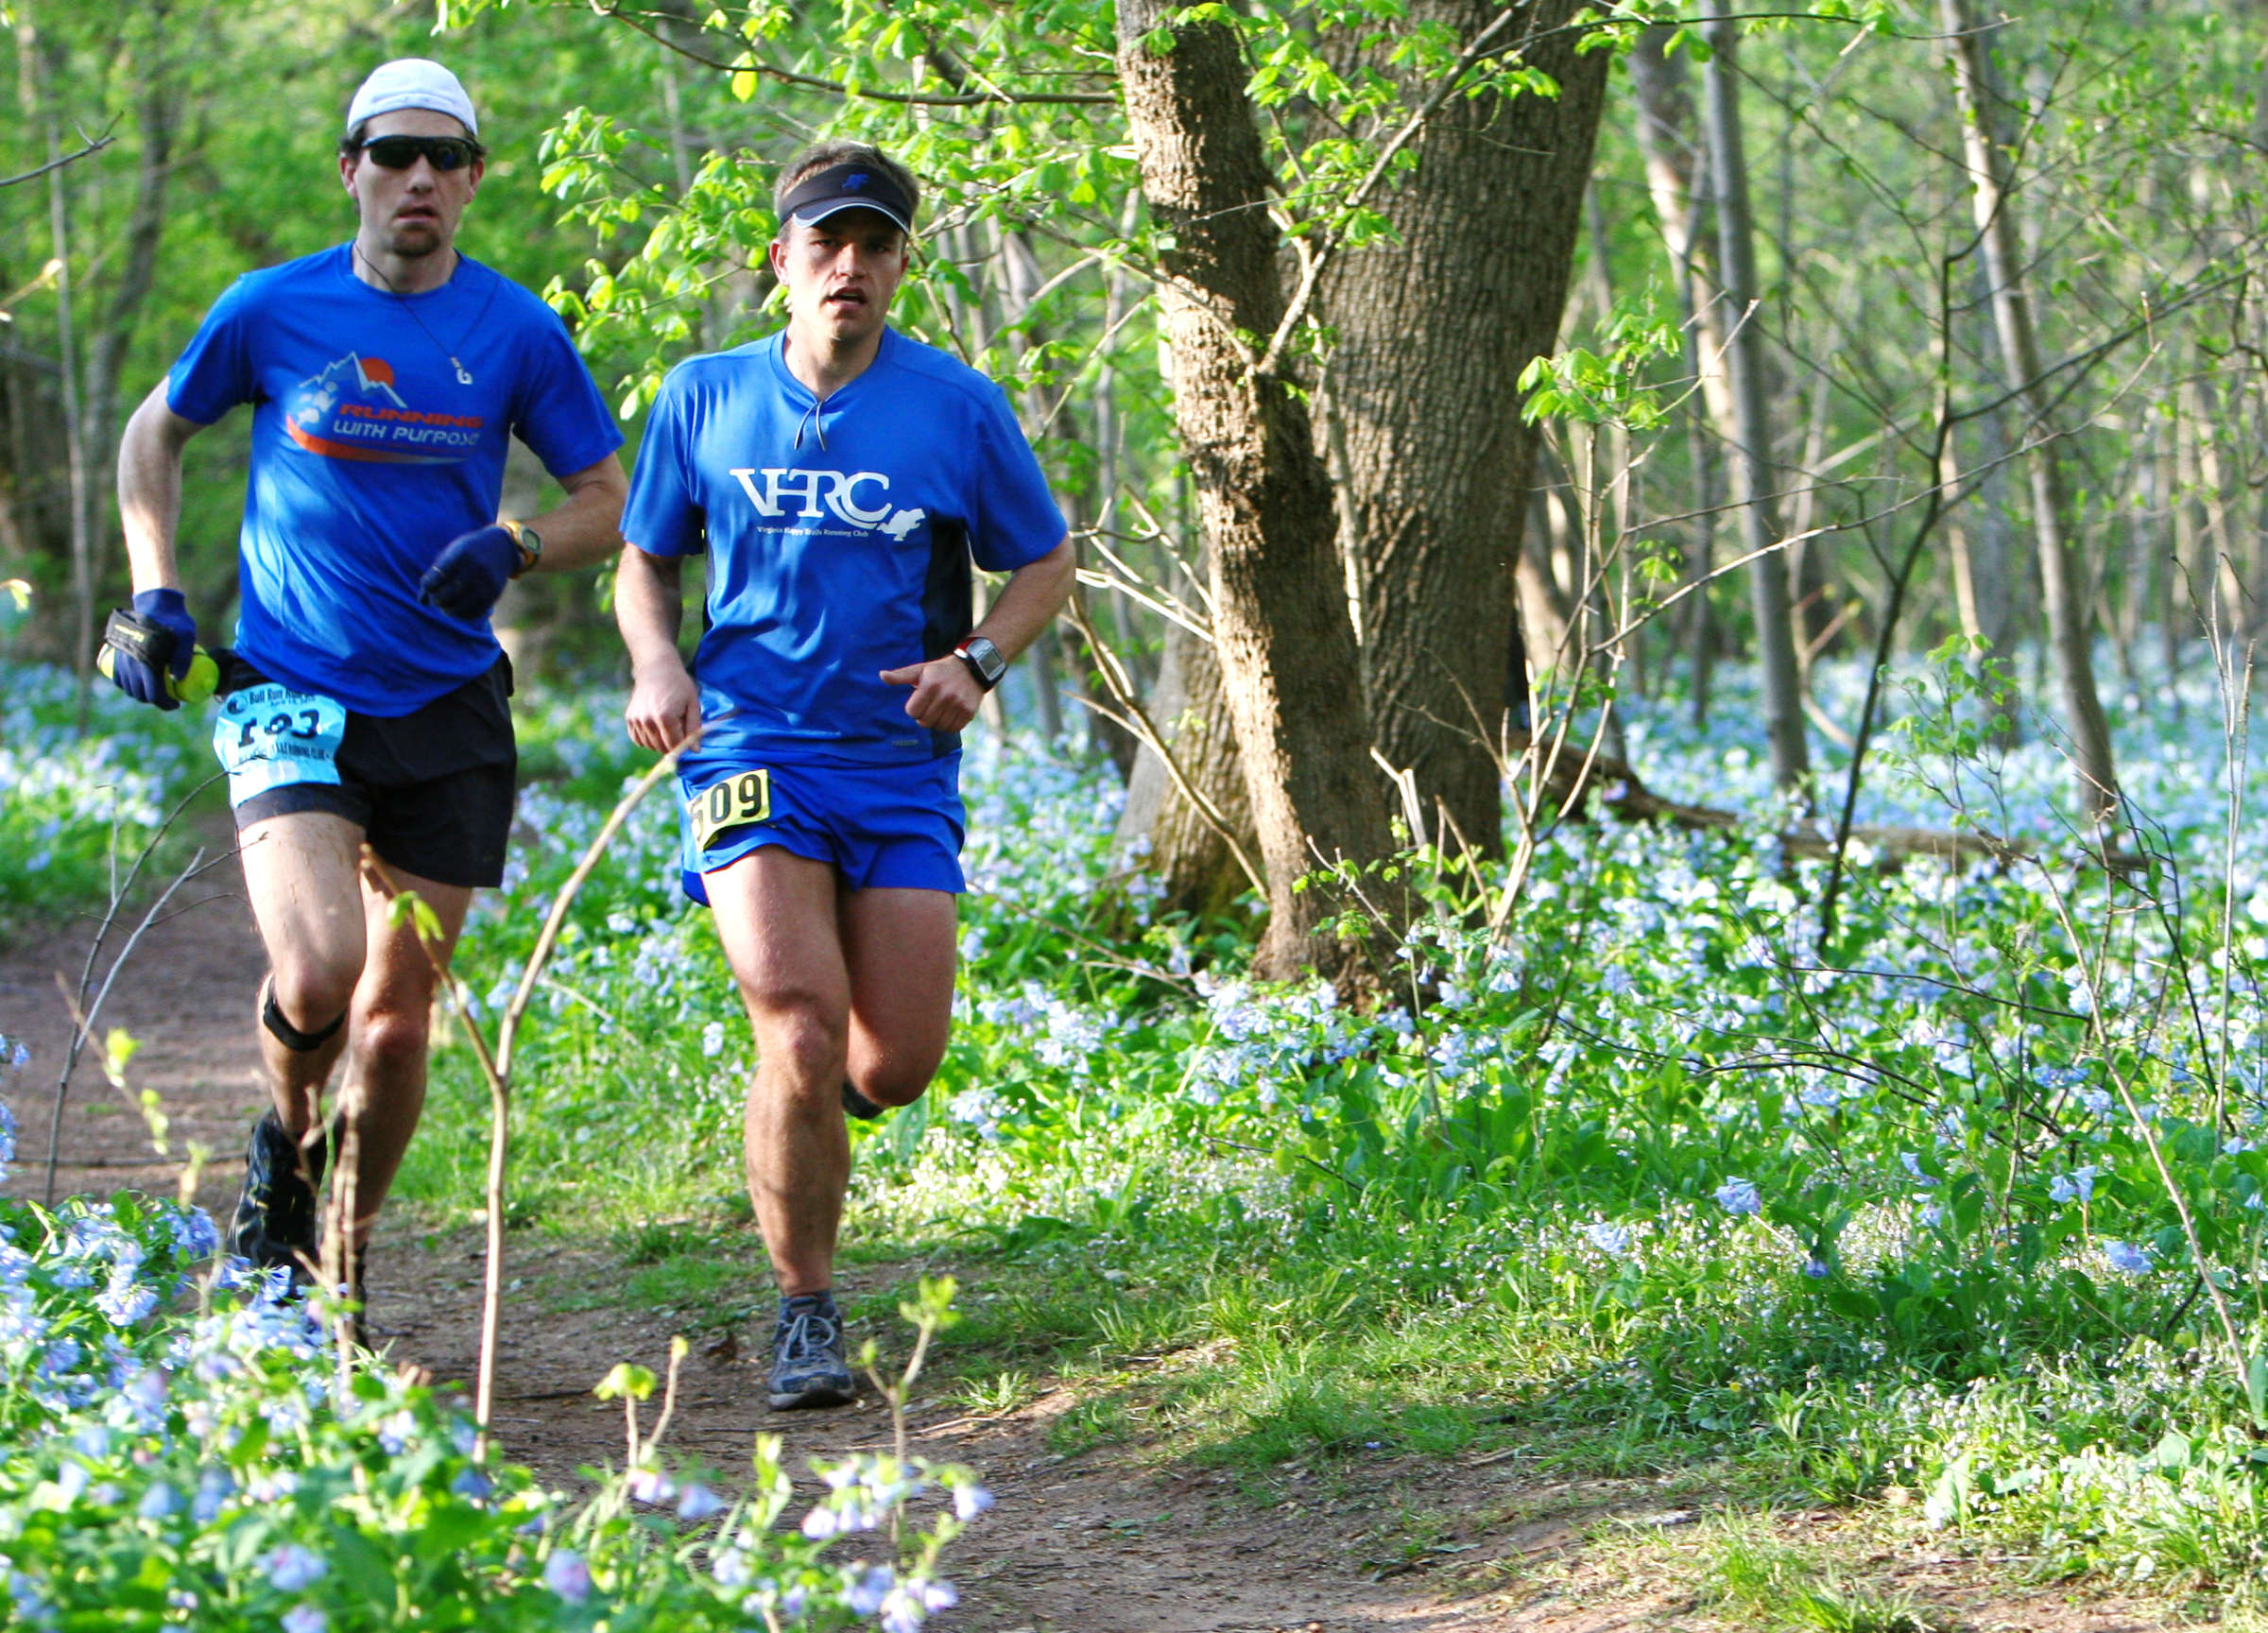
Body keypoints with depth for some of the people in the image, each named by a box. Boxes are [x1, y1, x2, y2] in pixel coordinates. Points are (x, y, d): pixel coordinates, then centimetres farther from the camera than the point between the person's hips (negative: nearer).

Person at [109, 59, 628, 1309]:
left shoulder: (518, 335, -1)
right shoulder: (271, 310, -3)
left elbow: (608, 504, 8)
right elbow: (154, 434, 14)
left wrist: (514, 547, -13)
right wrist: (154, 592, 2)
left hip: (447, 711, 2)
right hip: (289, 694, -2)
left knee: (394, 1017, 3)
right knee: (316, 974, -23)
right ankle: (285, 1144, 10)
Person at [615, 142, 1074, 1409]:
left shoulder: (958, 406, 0)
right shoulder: (705, 397, 4)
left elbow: (1048, 561, 11)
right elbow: (647, 558, 16)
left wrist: (976, 662, -7)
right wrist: (656, 663, -4)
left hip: (904, 763, 1)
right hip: (753, 751, -1)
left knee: (896, 1069, -3)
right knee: (802, 1030, -18)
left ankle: (802, 1109, 36)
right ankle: (807, 1315, -1)